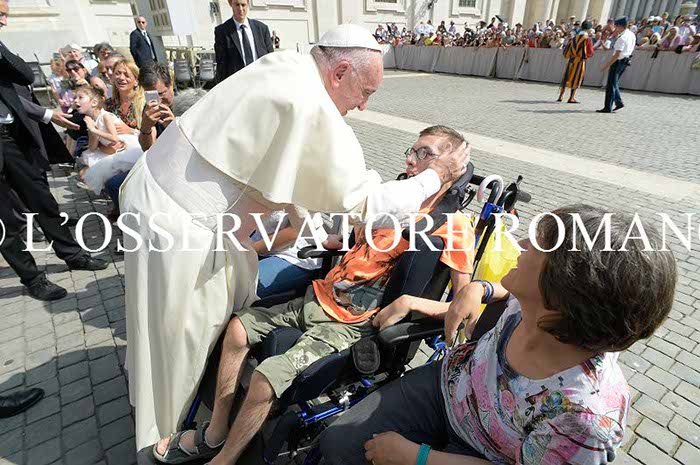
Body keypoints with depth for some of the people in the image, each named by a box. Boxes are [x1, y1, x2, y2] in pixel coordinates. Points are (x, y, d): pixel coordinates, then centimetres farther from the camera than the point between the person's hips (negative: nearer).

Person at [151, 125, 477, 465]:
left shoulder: (454, 226, -10)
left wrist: (408, 302, -23)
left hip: (351, 325, -7)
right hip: (319, 297, 8)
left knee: (268, 376, -20)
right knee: (238, 327, 3)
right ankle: (214, 435, 19)